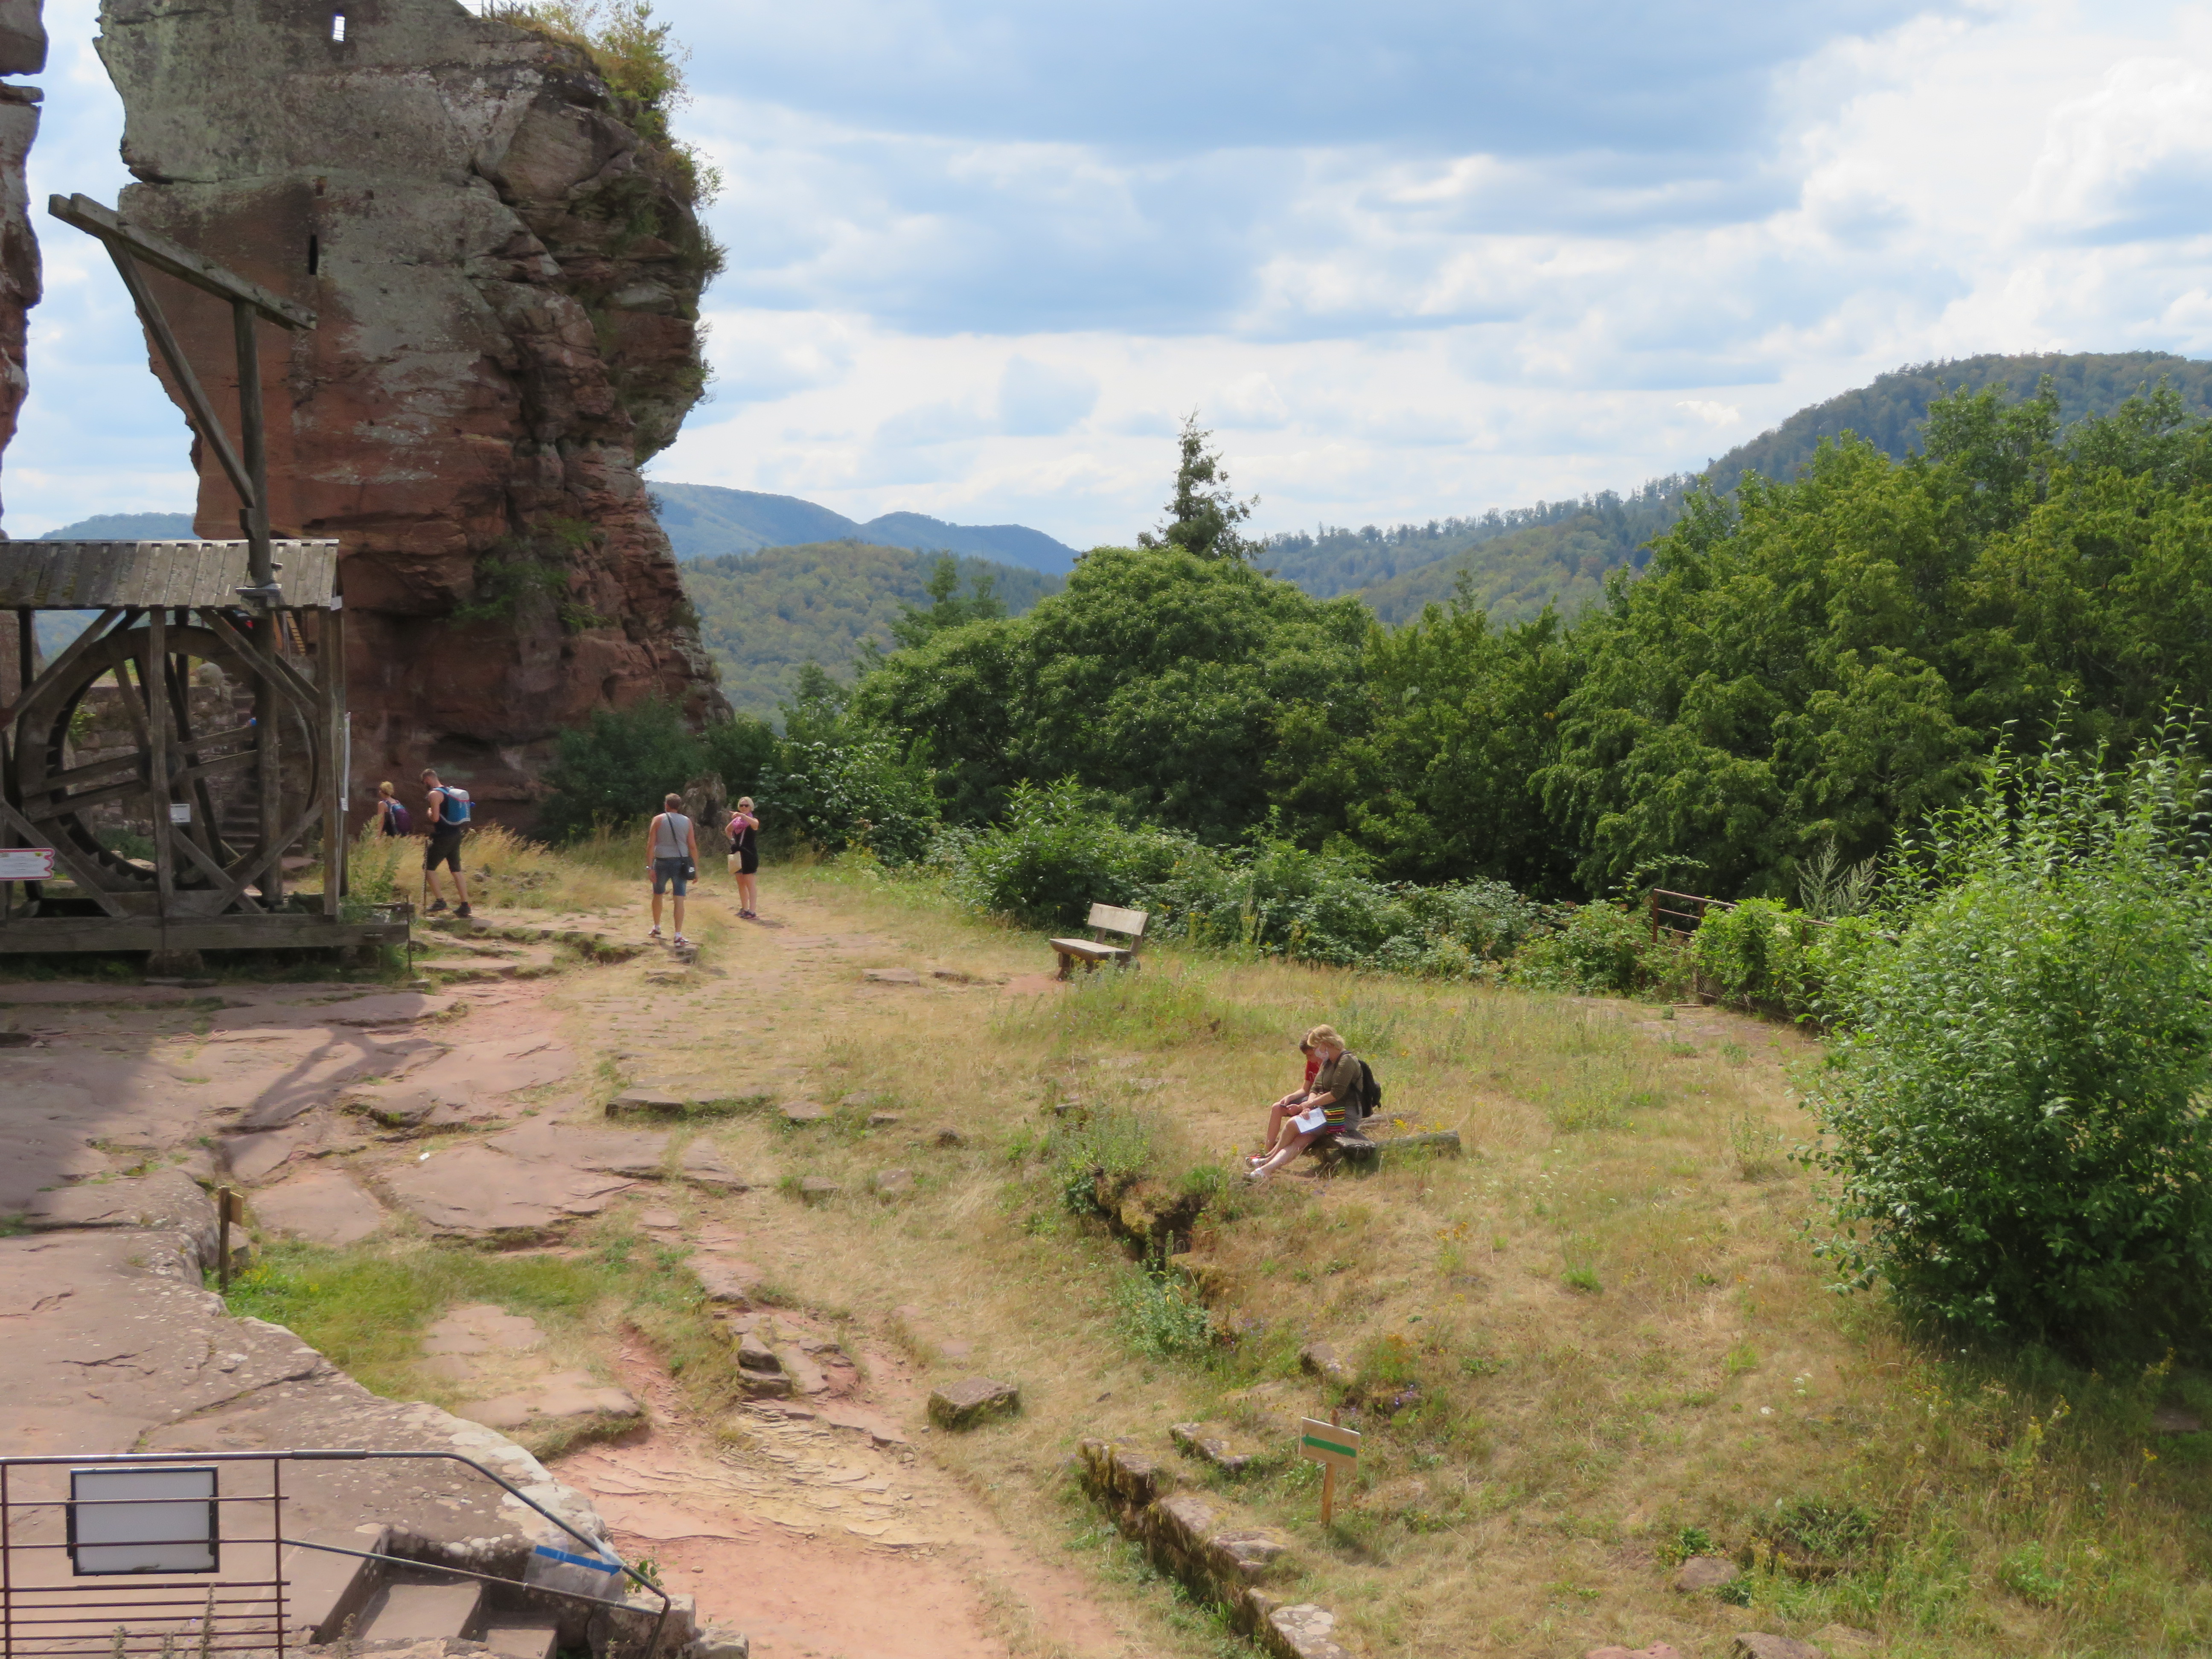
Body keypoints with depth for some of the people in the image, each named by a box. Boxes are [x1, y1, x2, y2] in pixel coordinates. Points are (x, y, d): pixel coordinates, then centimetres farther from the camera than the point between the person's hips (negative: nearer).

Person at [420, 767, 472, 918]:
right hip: (456, 835, 8)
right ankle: (465, 905, 6)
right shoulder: (451, 791, 14)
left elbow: (435, 818, -20)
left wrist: (427, 815, 1)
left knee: (429, 867, 2)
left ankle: (440, 901, -4)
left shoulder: (435, 794, -13)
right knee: (456, 870, 9)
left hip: (443, 837, -8)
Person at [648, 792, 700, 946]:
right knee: (679, 899, -3)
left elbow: (651, 844, -8)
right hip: (681, 863, 0)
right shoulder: (686, 822, 4)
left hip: (662, 862, 0)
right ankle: (678, 936, -10)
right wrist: (696, 868, 5)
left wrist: (650, 867, -8)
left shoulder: (659, 820, 0)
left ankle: (657, 928, 34)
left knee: (658, 895, 21)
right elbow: (693, 846, 0)